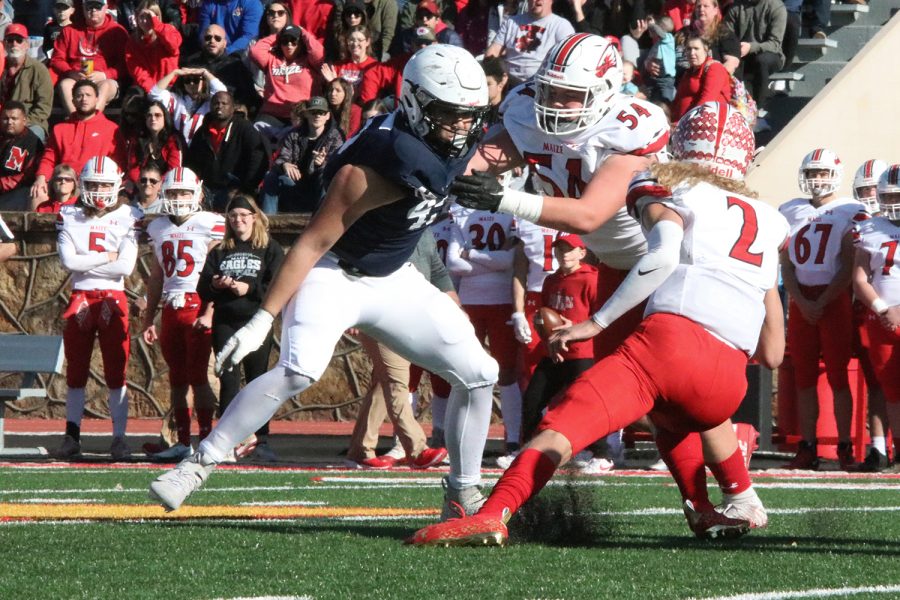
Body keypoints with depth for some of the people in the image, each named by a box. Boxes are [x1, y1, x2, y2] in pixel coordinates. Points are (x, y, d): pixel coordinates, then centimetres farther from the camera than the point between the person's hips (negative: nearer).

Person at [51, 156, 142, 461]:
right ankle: (72, 438, 12)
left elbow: (126, 267, -12)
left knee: (116, 375, 0)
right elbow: (68, 260, -9)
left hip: (113, 300, -2)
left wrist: (85, 262, -10)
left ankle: (119, 439, 2)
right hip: (80, 299, 2)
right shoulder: (69, 216, 3)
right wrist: (106, 257, -10)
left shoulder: (127, 218, -2)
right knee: (75, 373, 7)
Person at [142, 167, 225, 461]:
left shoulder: (209, 225, -5)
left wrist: (209, 313, -17)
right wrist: (148, 320, 19)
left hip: (197, 306, -6)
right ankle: (183, 443, 12)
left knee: (197, 376, -9)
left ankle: (206, 440, -5)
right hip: (171, 308, 6)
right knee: (177, 380, 8)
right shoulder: (159, 228, 15)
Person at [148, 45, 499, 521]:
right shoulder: (383, 166, -30)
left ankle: (463, 493, 15)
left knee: (478, 374, 1)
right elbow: (313, 244, -26)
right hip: (334, 273, -8)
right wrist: (263, 320, -25)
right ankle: (197, 465, -20)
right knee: (299, 372, -30)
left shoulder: (450, 146, -8)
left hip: (393, 281, 8)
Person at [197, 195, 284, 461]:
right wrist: (214, 285, -9)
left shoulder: (270, 250, 6)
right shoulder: (219, 252, 16)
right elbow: (202, 290, 12)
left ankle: (262, 440, 3)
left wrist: (250, 288, -16)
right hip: (224, 324, 3)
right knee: (229, 381, 0)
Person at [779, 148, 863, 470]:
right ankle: (807, 448, 5)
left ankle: (845, 447, -3)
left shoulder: (849, 212, -2)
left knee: (838, 376, -4)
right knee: (804, 376, 4)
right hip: (800, 301, 4)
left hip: (834, 298, -4)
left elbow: (848, 268, -6)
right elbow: (786, 265, 8)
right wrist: (802, 303, -6)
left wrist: (822, 302, -13)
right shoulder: (791, 212, 11)